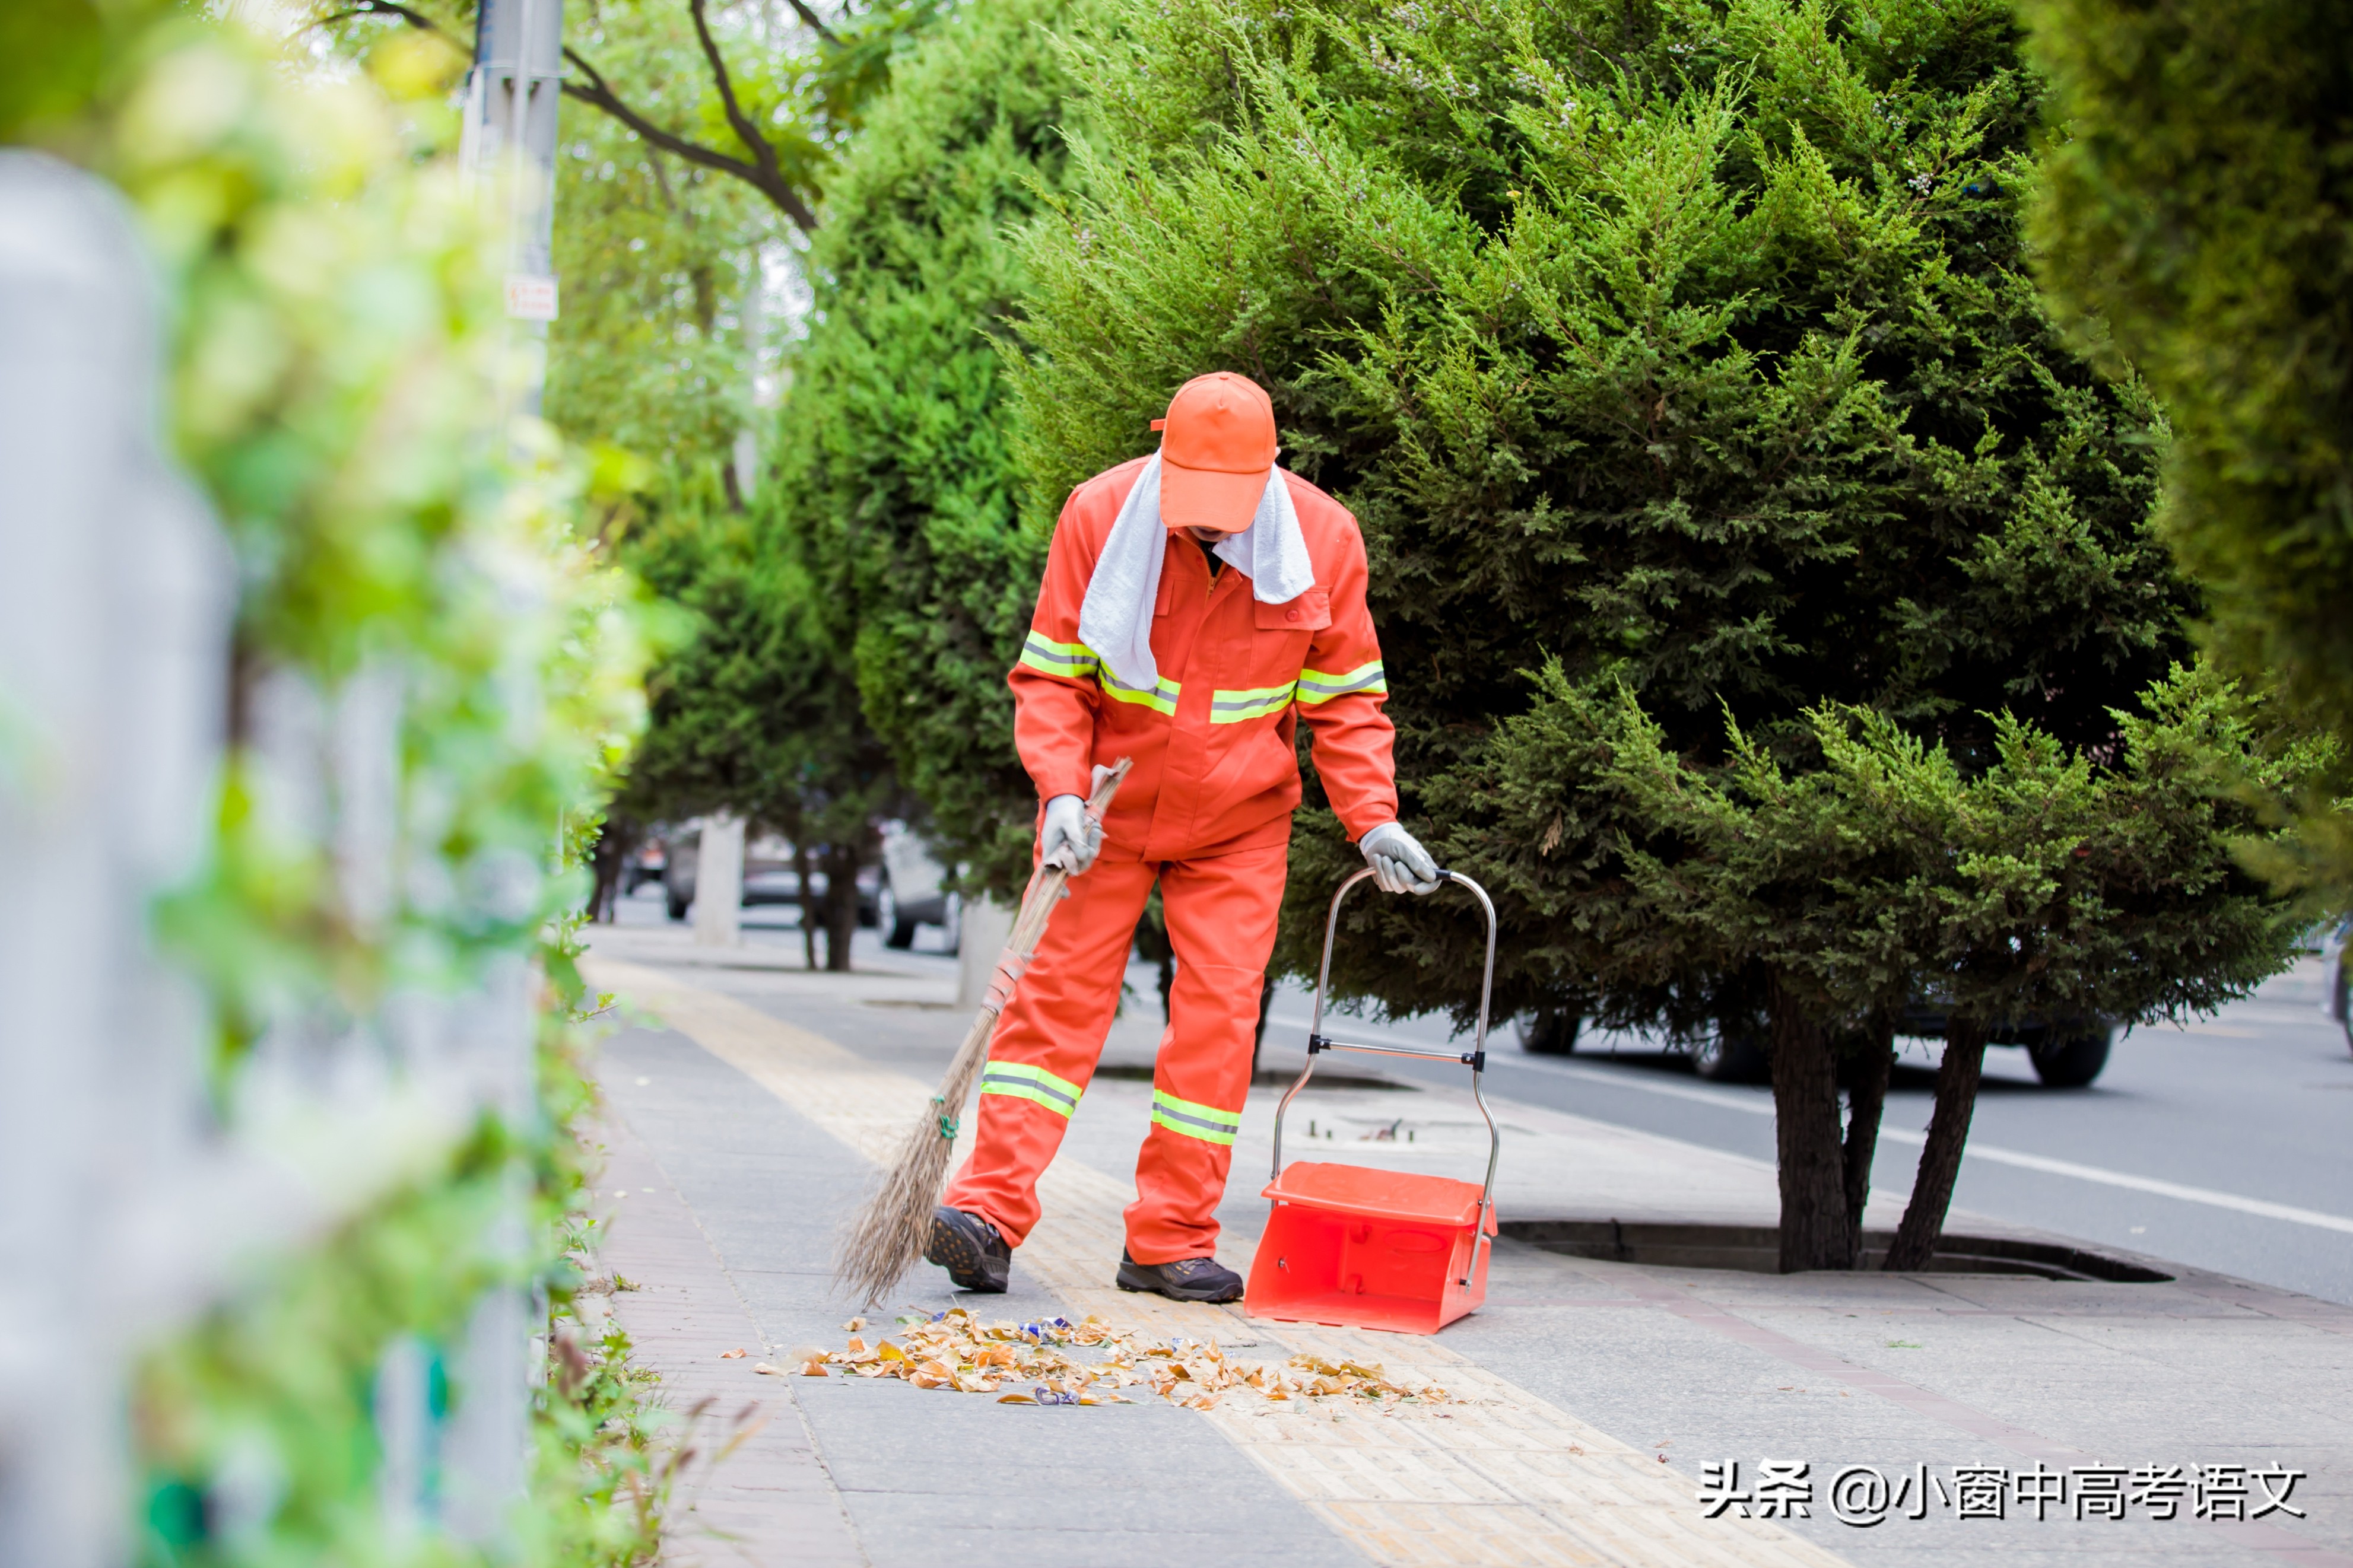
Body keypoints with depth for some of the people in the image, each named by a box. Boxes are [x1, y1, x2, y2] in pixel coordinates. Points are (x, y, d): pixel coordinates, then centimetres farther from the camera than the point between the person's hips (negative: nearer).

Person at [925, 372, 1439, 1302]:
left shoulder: (1323, 539, -13)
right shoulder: (1100, 517, -16)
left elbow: (1345, 701, -1)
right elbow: (1049, 674, -9)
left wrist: (1374, 821, -11)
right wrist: (1062, 794, -23)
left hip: (1239, 821, 1)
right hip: (1109, 807, -1)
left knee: (1218, 1012, -3)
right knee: (1059, 990, -7)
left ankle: (1172, 1242, 2)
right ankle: (989, 1208, -9)